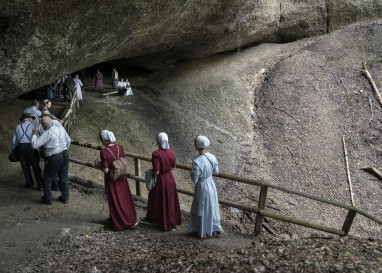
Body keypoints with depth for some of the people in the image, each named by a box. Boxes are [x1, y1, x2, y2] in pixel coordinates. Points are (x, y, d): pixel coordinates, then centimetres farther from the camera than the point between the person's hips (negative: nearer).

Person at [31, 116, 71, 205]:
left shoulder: (47, 133, -16)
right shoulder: (61, 128, 4)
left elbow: (35, 145, -16)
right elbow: (68, 141, 14)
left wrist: (35, 133, -4)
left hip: (54, 158, -6)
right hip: (65, 156, 6)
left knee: (47, 178, 14)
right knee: (64, 178, 16)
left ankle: (48, 199, 23)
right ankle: (65, 198, 25)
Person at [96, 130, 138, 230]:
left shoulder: (104, 152, -23)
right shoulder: (119, 147, -6)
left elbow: (106, 170, -21)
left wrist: (98, 165, -3)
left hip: (111, 179, -5)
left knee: (115, 200, 13)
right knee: (124, 198, 20)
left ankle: (124, 222, 23)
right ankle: (131, 219, 32)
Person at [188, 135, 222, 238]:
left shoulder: (197, 162, -30)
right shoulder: (212, 157, -10)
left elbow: (194, 180, -20)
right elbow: (216, 172, 4)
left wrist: (192, 172, -2)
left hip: (202, 187, -6)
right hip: (211, 184, 6)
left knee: (202, 209, 15)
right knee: (212, 207, 22)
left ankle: (202, 231, 33)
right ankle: (215, 228, 38)